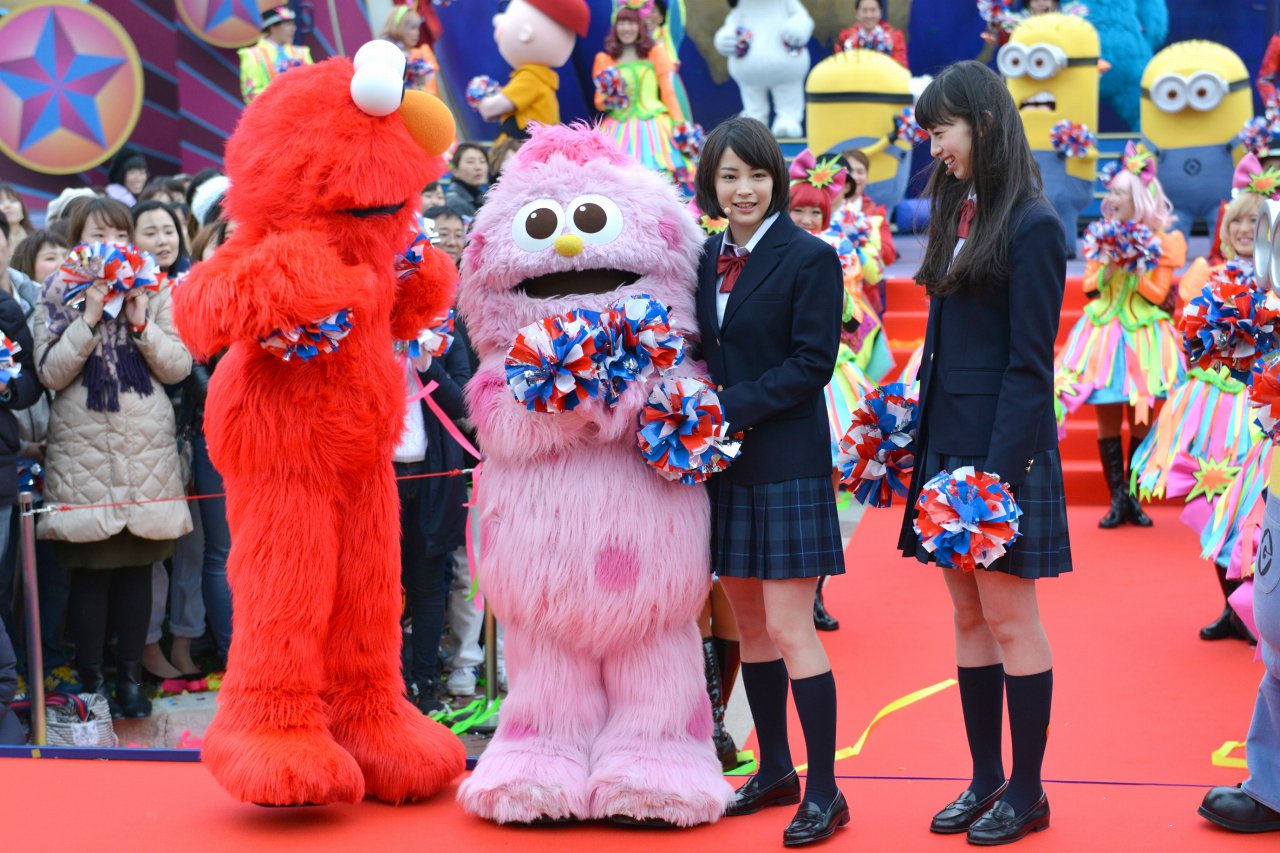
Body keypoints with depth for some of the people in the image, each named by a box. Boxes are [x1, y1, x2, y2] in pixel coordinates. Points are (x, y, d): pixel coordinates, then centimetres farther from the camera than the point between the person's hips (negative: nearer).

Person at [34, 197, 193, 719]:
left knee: (137, 567, 4)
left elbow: (178, 367, 2)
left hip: (147, 450, 2)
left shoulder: (155, 293, 9)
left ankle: (131, 678, 13)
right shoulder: (58, 296, 4)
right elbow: (50, 373, -6)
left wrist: (141, 323, -10)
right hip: (83, 451, -2)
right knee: (91, 570, -3)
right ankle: (91, 681, 6)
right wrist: (90, 320, -14)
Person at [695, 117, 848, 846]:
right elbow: (705, 352, 14)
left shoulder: (810, 259, -8)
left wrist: (732, 408, -18)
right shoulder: (707, 259, 10)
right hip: (726, 463, 7)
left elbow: (812, 363, -13)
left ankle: (824, 792, -2)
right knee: (749, 624, 13)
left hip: (786, 461, -6)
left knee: (788, 628, -9)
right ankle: (775, 771, 25)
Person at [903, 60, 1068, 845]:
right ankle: (986, 779, 19)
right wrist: (923, 441, 12)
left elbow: (1028, 366, -15)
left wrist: (998, 470, -19)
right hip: (948, 440, 8)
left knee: (1008, 618, -1)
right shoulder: (960, 213, 13)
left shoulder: (1032, 226, -12)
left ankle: (1026, 792, 9)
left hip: (1000, 447, -8)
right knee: (969, 618, 11)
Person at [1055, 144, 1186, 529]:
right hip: (1104, 333, 2)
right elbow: (1089, 287, 4)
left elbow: (1158, 292, -6)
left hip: (1143, 337, -2)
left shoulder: (1161, 242, -2)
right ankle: (1117, 499, 5)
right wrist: (1108, 267, -12)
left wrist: (1134, 266, -17)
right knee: (1107, 421, 0)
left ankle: (1133, 498, 11)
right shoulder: (1101, 236, 6)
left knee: (1141, 422, 1)